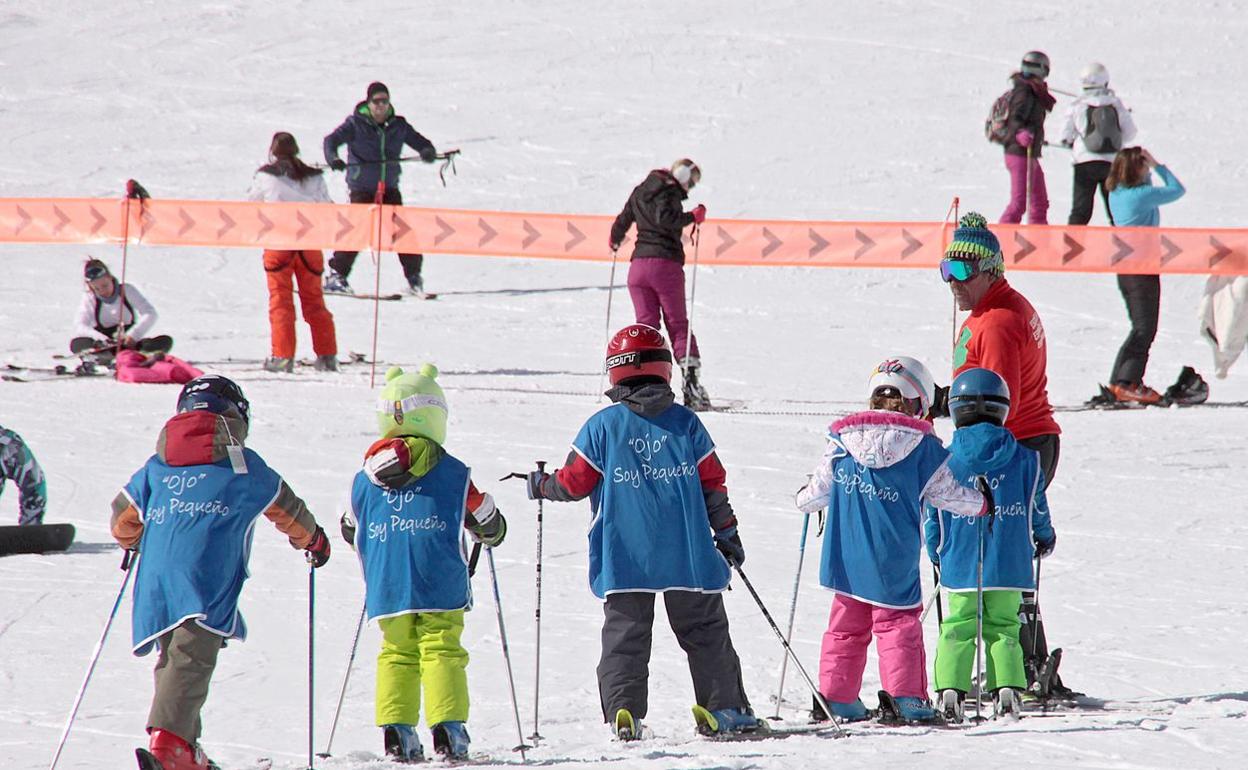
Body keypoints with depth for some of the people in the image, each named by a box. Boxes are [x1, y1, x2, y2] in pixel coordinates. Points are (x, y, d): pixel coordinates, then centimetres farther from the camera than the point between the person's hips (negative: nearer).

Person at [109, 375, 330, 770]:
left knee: (172, 661, 17)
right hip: (207, 585, -5)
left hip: (156, 582, 5)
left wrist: (133, 544, 48)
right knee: (191, 661, -16)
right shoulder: (242, 464, 11)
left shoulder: (157, 465, 20)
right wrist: (314, 540, 44)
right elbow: (288, 511, 24)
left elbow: (123, 519, 24)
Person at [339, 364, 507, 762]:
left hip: (387, 591, 3)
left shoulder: (364, 481, 6)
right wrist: (491, 534, 33)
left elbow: (351, 531, 20)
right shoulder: (453, 474, -2)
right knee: (442, 651, 1)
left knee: (396, 655, 11)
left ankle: (395, 729, 0)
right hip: (440, 589, -3)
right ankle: (447, 728, -10)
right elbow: (489, 525, 9)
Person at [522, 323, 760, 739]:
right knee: (705, 631, 9)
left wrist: (542, 486, 22)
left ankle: (623, 712, -11)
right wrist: (727, 533, 14)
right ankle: (724, 707, 6)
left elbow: (574, 482, 2)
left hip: (624, 560, -1)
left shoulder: (602, 426, -2)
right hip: (687, 556, 1)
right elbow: (713, 484, 3)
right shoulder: (686, 422, 1)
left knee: (624, 634, 2)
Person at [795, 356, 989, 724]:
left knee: (846, 626, 14)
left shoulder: (842, 440, 2)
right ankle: (906, 697, -4)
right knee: (898, 624, 5)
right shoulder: (923, 446, -4)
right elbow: (948, 492, 3)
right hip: (895, 562, -3)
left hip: (846, 557, 3)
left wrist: (804, 499, 31)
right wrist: (981, 503, 21)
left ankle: (836, 697, 15)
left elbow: (817, 491, 7)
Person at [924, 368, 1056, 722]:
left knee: (957, 629, 7)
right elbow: (1037, 507, 9)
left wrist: (936, 553, 22)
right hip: (1008, 567, 1)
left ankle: (950, 691, -6)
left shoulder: (944, 462, -3)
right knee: (1003, 628, 9)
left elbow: (931, 517, 4)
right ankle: (1007, 690, -5)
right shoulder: (1024, 459, -1)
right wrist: (1045, 538, 30)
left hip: (960, 565, -1)